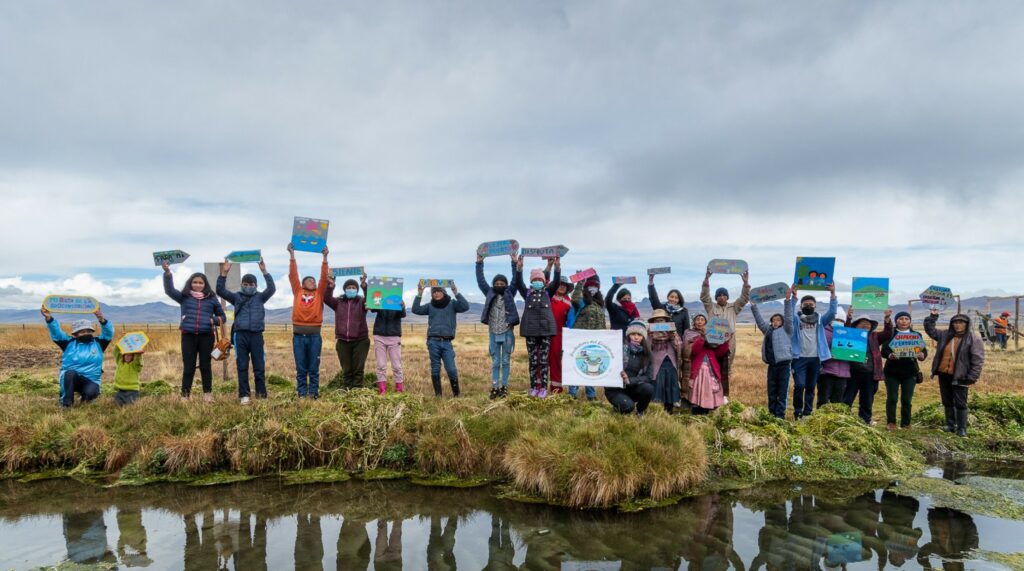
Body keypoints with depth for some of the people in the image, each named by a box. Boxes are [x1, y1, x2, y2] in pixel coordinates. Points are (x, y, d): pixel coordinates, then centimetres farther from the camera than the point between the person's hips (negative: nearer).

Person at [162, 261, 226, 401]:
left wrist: (215, 320, -7)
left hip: (206, 336, 0)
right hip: (188, 336, 0)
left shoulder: (211, 298, 10)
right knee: (188, 367, 1)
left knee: (205, 365, 7)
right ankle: (185, 395, 6)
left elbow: (222, 316, 15)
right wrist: (167, 272, -17)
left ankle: (207, 393, 15)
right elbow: (169, 290, -4)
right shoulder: (184, 297, 10)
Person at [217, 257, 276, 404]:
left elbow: (272, 289, -8)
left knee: (259, 366, 2)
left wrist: (264, 271, -19)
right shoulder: (236, 296, 10)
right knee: (242, 366, 3)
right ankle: (244, 395, 8)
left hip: (256, 335, -1)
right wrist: (224, 273, -13)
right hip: (240, 335, 1)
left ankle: (261, 394, 9)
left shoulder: (260, 297, 8)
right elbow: (220, 290, -1)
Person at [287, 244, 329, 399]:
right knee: (301, 368, 6)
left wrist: (325, 257, -7)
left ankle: (313, 393, 10)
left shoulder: (319, 294, 9)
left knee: (314, 368, 5)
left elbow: (324, 277, 1)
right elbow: (293, 275, 4)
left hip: (314, 335, 0)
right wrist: (292, 255, -2)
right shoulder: (297, 292, 9)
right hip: (298, 335, 0)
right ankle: (301, 393, 12)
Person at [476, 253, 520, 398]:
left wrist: (514, 263, -10)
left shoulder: (509, 293, 4)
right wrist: (479, 263, -1)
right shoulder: (490, 293, 6)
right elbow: (480, 280, 3)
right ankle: (495, 388, 8)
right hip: (493, 333, 1)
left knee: (506, 361, 5)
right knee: (495, 362, 6)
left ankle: (504, 387, 11)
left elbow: (516, 280, -3)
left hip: (507, 332, -1)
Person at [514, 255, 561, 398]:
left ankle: (543, 387, 5)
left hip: (546, 329, 0)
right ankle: (534, 387, 12)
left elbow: (556, 282, -6)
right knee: (533, 360, 4)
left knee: (544, 360, 1)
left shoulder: (548, 292, 9)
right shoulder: (527, 293, 8)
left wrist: (557, 266, -22)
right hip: (531, 330, 0)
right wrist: (519, 268, -23)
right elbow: (518, 283, -7)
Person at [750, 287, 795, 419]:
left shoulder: (786, 330, 4)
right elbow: (759, 320, 15)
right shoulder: (768, 330, 16)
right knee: (771, 391, 9)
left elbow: (789, 317, -7)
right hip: (772, 364, 5)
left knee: (782, 392, -1)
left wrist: (788, 300, -15)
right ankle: (771, 414, 16)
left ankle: (780, 415, 2)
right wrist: (753, 306, 7)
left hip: (783, 364, -5)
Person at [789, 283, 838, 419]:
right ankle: (797, 411, 4)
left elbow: (832, 312, -3)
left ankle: (807, 413, 16)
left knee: (811, 387, 8)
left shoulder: (820, 320, 12)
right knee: (799, 385, -12)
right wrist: (792, 296, -27)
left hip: (815, 358, 3)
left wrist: (833, 294, -15)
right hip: (800, 358, -2)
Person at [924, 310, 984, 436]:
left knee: (960, 403, 2)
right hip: (943, 374, 5)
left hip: (959, 376, -5)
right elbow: (930, 329, 17)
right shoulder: (945, 335, 7)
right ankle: (950, 425, 24)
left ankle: (962, 428, 11)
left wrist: (972, 377, -14)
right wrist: (933, 316, 3)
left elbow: (978, 359, -9)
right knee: (947, 401, 13)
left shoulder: (973, 339, -7)